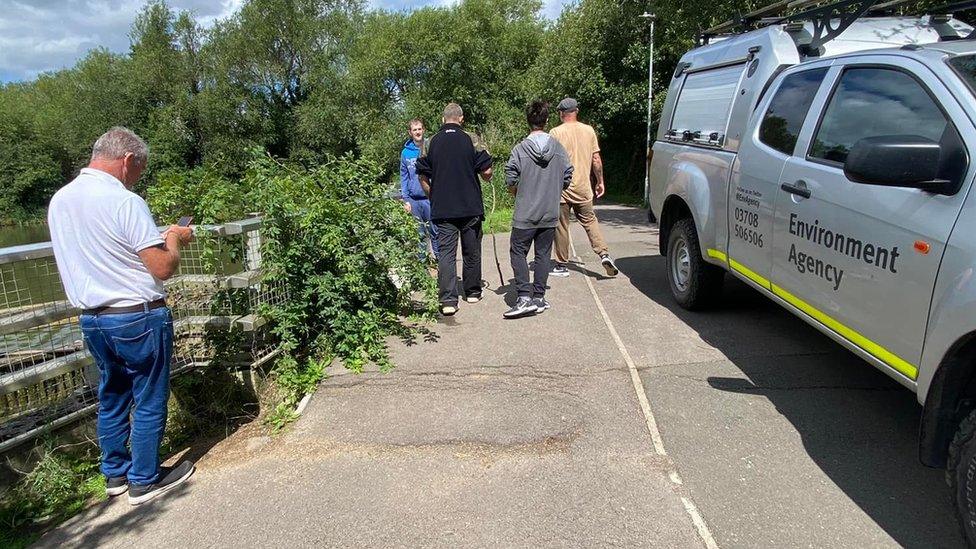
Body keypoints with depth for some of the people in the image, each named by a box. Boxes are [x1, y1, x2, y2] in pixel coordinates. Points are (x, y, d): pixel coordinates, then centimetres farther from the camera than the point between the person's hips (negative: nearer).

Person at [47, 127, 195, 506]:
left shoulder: (59, 200, 6)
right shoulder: (125, 202, -19)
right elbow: (163, 268, -20)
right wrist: (174, 239, 0)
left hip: (91, 319, 8)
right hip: (138, 318, -7)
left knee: (111, 398, 20)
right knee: (149, 402, 7)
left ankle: (115, 473, 33)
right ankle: (145, 480, 19)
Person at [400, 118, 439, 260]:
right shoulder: (405, 152, 5)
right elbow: (404, 177, 8)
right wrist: (405, 199, 2)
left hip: (431, 197, -2)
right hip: (414, 199, 2)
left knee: (435, 231, 2)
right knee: (419, 233, 10)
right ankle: (421, 259, 20)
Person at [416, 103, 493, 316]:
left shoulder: (431, 142, 2)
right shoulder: (472, 139, -3)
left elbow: (422, 177, 4)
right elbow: (486, 172, -5)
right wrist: (487, 177, 17)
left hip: (442, 209, 1)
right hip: (471, 206, -1)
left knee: (445, 252, 0)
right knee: (472, 251, 14)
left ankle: (448, 300, -9)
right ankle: (472, 292, 27)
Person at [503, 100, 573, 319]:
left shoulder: (520, 149, -10)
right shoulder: (559, 149, -1)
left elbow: (510, 181, -8)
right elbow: (567, 178, 5)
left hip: (525, 214, -3)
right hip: (550, 213, 3)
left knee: (518, 253, 5)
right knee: (543, 255, 10)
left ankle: (525, 297, -6)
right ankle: (539, 298, 14)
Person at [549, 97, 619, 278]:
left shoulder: (556, 133, -7)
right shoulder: (589, 131, 4)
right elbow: (596, 159, 5)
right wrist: (600, 181, 15)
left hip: (561, 188, -3)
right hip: (583, 188, 3)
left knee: (561, 226, 6)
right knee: (590, 220, 16)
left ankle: (562, 266, 12)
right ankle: (604, 254, -1)